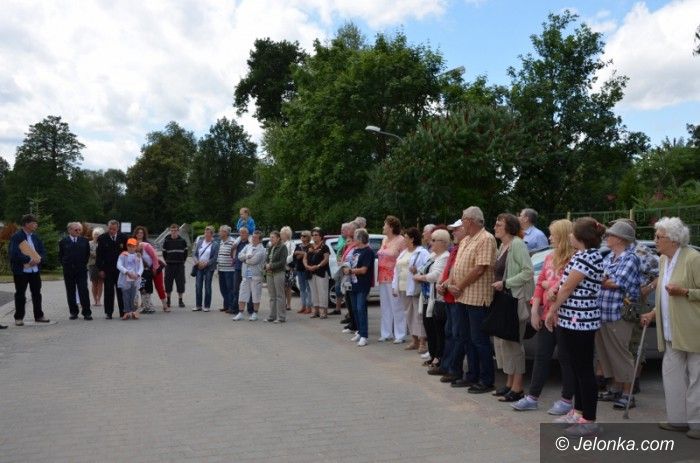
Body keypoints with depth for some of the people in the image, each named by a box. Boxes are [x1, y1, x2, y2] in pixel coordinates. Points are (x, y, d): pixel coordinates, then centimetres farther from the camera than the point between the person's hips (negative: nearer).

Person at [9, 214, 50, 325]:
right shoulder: (16, 237, -9)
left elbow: (43, 252, 12)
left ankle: (38, 315, 20)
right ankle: (19, 318, 13)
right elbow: (13, 253, -20)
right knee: (20, 294, 4)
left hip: (35, 270, 6)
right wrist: (28, 259, -23)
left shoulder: (35, 237, 10)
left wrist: (39, 259, -9)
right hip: (21, 271, -6)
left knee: (37, 293, 11)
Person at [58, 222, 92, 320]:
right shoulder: (63, 242, 4)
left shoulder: (84, 241, 6)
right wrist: (65, 265, 3)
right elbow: (60, 256, 10)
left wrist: (84, 263, 6)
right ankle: (73, 312, 14)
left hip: (81, 270, 0)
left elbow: (87, 254, 13)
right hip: (68, 271, 1)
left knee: (84, 291, -5)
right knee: (70, 293, 5)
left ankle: (87, 312, -3)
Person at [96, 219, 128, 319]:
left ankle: (123, 312, 11)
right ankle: (108, 312, 9)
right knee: (108, 291, 2)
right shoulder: (102, 238, -2)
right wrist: (101, 269, -6)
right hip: (107, 269, -1)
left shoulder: (123, 237, 0)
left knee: (121, 291, 5)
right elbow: (99, 255, -1)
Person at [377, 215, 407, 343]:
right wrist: (378, 275, 13)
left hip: (394, 278, -8)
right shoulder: (384, 239, 14)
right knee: (385, 306, 12)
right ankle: (386, 333, 21)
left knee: (396, 306, -4)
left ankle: (400, 335, 5)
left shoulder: (401, 240, -10)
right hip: (383, 278, 8)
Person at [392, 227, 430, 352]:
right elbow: (397, 269, 20)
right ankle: (414, 340, 21)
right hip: (403, 288, 8)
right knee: (409, 314, 12)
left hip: (416, 288, -8)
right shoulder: (403, 253, 18)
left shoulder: (422, 253, -7)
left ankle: (423, 341, -2)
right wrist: (394, 286, 16)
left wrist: (418, 270, -28)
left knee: (419, 314, -6)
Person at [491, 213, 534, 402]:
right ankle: (510, 383, 23)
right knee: (501, 340, 12)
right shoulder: (502, 246, 15)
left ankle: (517, 388, 3)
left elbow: (529, 271, -19)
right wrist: (496, 283, 6)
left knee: (512, 342, -5)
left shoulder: (517, 244, -12)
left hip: (516, 300, -9)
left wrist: (505, 283, -18)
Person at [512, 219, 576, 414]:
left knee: (566, 358, 6)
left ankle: (567, 400, 19)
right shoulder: (549, 258, 11)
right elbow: (540, 284, 11)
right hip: (546, 315, 7)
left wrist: (549, 285, -9)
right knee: (541, 356, 12)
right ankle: (532, 397, 20)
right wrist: (534, 310, 4)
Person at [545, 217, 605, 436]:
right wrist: (557, 311, 16)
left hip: (578, 321, -10)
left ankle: (589, 420, 5)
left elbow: (567, 288, -15)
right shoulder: (589, 255, 16)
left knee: (584, 370, -3)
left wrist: (552, 311, -5)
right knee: (578, 368, 17)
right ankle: (578, 412, 28)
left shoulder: (586, 257, -16)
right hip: (573, 320, 10)